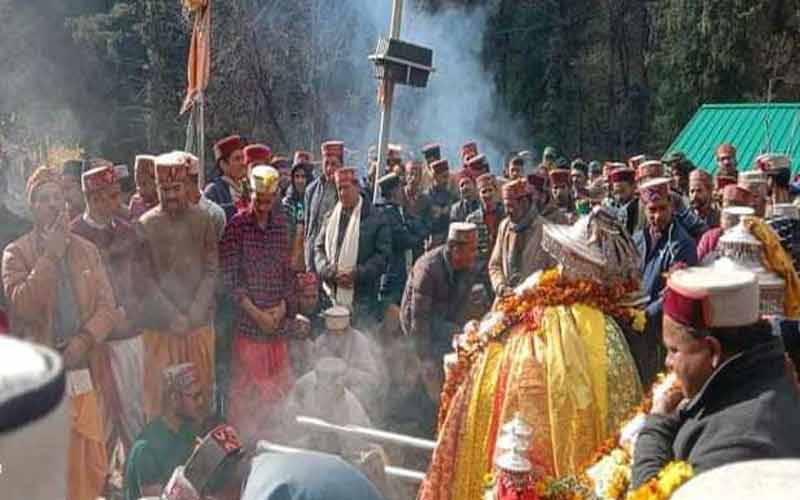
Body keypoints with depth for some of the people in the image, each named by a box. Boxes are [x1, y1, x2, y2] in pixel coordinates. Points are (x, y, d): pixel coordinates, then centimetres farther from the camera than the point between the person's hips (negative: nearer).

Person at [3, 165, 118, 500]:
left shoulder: (87, 250, 9)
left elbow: (107, 307, 5)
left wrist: (84, 339, -12)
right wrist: (50, 256, -14)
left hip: (81, 371, 3)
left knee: (92, 465, 8)